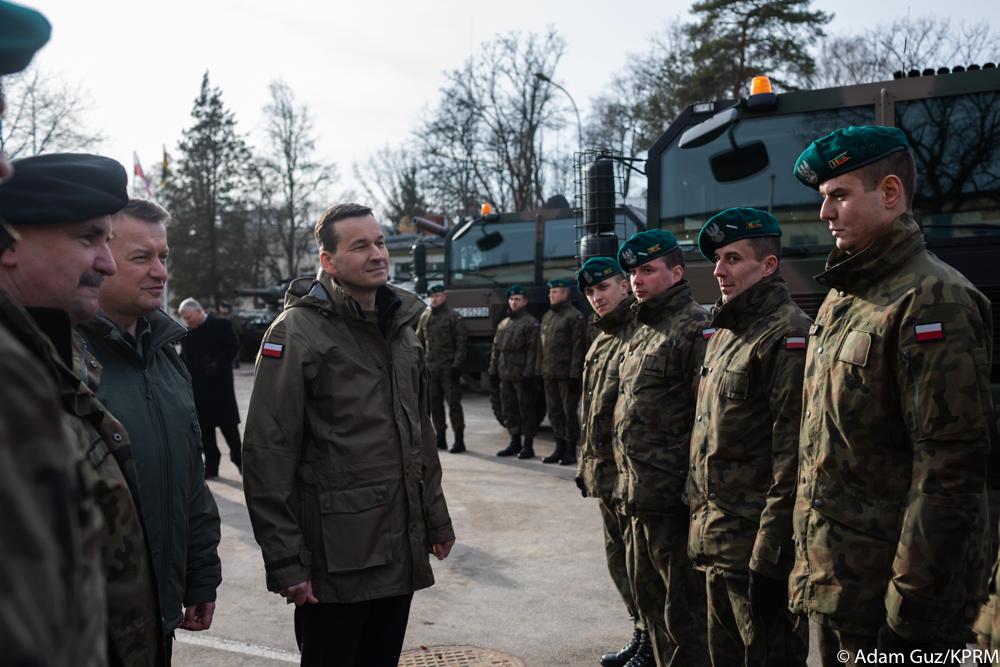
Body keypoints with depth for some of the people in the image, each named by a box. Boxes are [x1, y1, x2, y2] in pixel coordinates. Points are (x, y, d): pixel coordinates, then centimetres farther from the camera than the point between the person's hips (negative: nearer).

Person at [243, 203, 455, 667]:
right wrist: (285, 561, -16)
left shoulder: (400, 326, 10)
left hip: (400, 553, 7)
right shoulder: (297, 332, -12)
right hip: (335, 559, -6)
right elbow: (267, 455, -15)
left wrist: (436, 519, 16)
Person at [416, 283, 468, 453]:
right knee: (435, 403, 10)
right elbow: (419, 340, 15)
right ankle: (440, 437, 19)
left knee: (454, 403, -5)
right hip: (431, 367, 6)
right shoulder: (425, 317, 12)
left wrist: (457, 364, -15)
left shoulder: (453, 317, -4)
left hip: (448, 368, -6)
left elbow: (461, 342, -8)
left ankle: (459, 439, -1)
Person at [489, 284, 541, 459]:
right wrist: (493, 371, 12)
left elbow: (533, 350, -12)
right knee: (509, 410, 12)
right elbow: (495, 349, 19)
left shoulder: (530, 323, -5)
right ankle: (515, 442, 23)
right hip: (505, 375, 7)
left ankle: (528, 445, 6)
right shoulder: (503, 324, 17)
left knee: (526, 410, -1)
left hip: (522, 375, -7)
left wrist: (529, 374, -18)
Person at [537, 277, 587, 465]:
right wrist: (541, 370, 12)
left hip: (567, 375, -7)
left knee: (569, 411, 0)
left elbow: (578, 348, -13)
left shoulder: (575, 317, -7)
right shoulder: (547, 316, 16)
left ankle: (571, 451, 8)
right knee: (554, 412, 11)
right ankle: (560, 448, 20)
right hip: (550, 375, 7)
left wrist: (575, 374, -18)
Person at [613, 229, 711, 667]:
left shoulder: (695, 329, -12)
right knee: (648, 593, 20)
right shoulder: (643, 332, 17)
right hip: (639, 496, 9)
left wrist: (691, 488, -20)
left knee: (682, 607, 2)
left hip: (671, 497, -9)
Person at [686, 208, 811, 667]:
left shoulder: (788, 336, -15)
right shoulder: (724, 333, 14)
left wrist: (770, 560, -21)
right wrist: (702, 528, 16)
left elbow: (792, 462, -21)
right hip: (716, 544, 9)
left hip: (756, 549, -9)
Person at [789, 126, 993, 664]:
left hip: (886, 595, -8)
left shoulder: (932, 300, -15)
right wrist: (810, 563, 15)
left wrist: (909, 609, -20)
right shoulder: (841, 298, 12)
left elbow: (950, 469, -21)